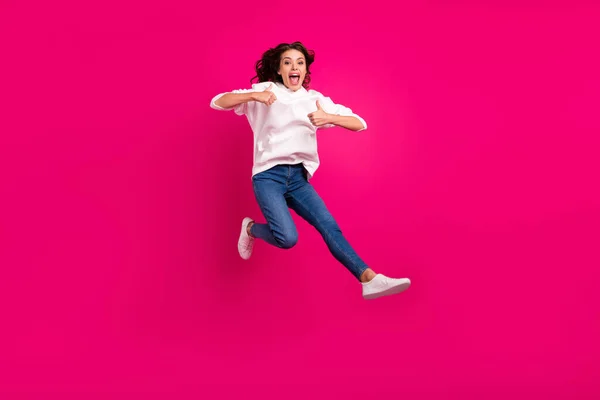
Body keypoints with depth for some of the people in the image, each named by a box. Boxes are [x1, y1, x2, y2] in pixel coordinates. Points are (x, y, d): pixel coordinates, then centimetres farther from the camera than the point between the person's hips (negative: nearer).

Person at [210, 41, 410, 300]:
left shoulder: (316, 99, 9)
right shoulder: (264, 90, 1)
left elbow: (360, 124, 3)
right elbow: (217, 103, -6)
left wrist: (329, 118, -17)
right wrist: (253, 95, -22)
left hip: (298, 178, 4)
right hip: (268, 175, -4)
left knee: (330, 227, -13)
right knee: (287, 238, -22)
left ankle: (370, 279, -17)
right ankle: (251, 229, 9)